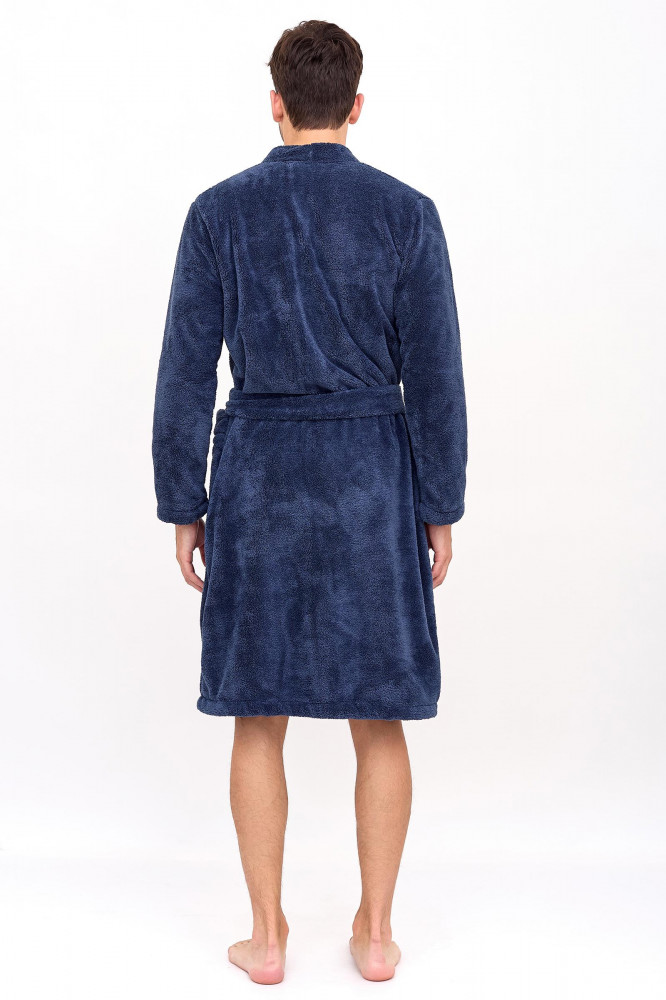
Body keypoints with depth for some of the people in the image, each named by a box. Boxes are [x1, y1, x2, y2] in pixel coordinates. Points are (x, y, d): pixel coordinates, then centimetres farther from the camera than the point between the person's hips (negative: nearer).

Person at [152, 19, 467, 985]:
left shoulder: (219, 211, -3)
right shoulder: (407, 212, -3)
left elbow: (186, 372, -4)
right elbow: (433, 373, -4)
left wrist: (183, 506, 4)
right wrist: (440, 507, 4)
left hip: (257, 479, 0)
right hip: (372, 481, 0)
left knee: (258, 716, 10)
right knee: (380, 715, 11)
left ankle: (268, 936, 17)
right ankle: (375, 932, 19)